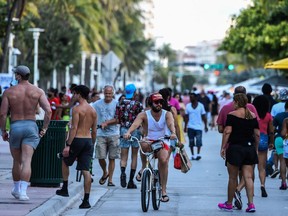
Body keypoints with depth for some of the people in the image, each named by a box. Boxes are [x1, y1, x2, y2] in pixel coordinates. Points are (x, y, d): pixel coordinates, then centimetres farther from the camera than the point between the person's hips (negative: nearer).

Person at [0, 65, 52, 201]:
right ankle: (23, 191, -20)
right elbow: (48, 111, -10)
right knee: (27, 161, -7)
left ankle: (16, 189, 31)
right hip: (31, 127, 0)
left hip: (15, 128, 0)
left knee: (17, 161, 17)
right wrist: (44, 129, 0)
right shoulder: (38, 91, 0)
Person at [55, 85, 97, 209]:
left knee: (65, 162, 21)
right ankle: (86, 200, -5)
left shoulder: (77, 109, -9)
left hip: (77, 139, -5)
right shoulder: (93, 111, 12)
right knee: (86, 170, 0)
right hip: (88, 140, 5)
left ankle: (65, 189, 23)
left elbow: (74, 128, -16)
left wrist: (68, 145, -17)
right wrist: (92, 145, 23)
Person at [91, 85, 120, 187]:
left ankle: (110, 180, 10)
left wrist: (106, 122, -16)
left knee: (112, 158, 1)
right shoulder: (97, 104, 5)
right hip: (101, 134, 1)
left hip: (113, 134, -1)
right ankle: (105, 173, 23)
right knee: (101, 157, -5)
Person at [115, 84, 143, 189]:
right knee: (134, 156, 9)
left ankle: (123, 172, -27)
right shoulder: (138, 105, -6)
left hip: (124, 130, 2)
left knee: (124, 156, 4)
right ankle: (131, 181, 7)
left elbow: (117, 119, 3)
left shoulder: (120, 103, 2)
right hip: (135, 130, -2)